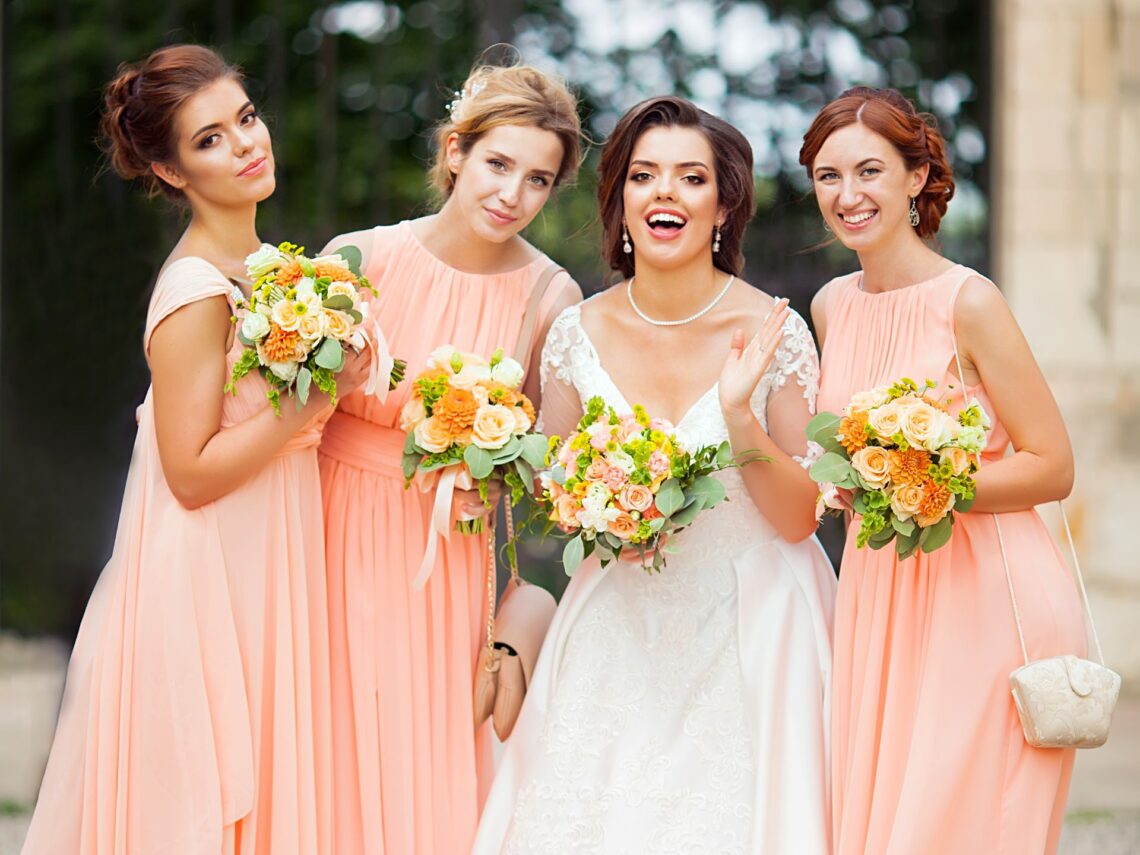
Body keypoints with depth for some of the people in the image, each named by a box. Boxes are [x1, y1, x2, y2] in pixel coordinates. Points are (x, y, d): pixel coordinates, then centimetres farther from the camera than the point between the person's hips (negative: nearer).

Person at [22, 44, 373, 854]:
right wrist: (316, 398, -21)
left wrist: (338, 382, 6)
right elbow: (193, 473, -20)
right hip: (207, 594, -9)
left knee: (261, 790, 15)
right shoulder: (196, 293, -18)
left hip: (261, 579, 9)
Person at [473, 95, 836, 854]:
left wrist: (742, 418, -23)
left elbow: (800, 520, -8)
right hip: (618, 634, 2)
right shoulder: (580, 333, -2)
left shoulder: (774, 332, -10)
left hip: (745, 634, -2)